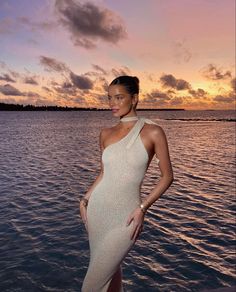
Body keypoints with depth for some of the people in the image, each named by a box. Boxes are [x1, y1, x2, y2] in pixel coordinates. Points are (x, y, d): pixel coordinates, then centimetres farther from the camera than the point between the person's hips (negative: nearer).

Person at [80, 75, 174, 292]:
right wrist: (85, 199, 4)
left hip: (125, 216, -4)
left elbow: (167, 176, -6)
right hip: (97, 208, 4)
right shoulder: (106, 134, 4)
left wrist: (142, 208, -14)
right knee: (109, 269, 18)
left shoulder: (153, 132, -9)